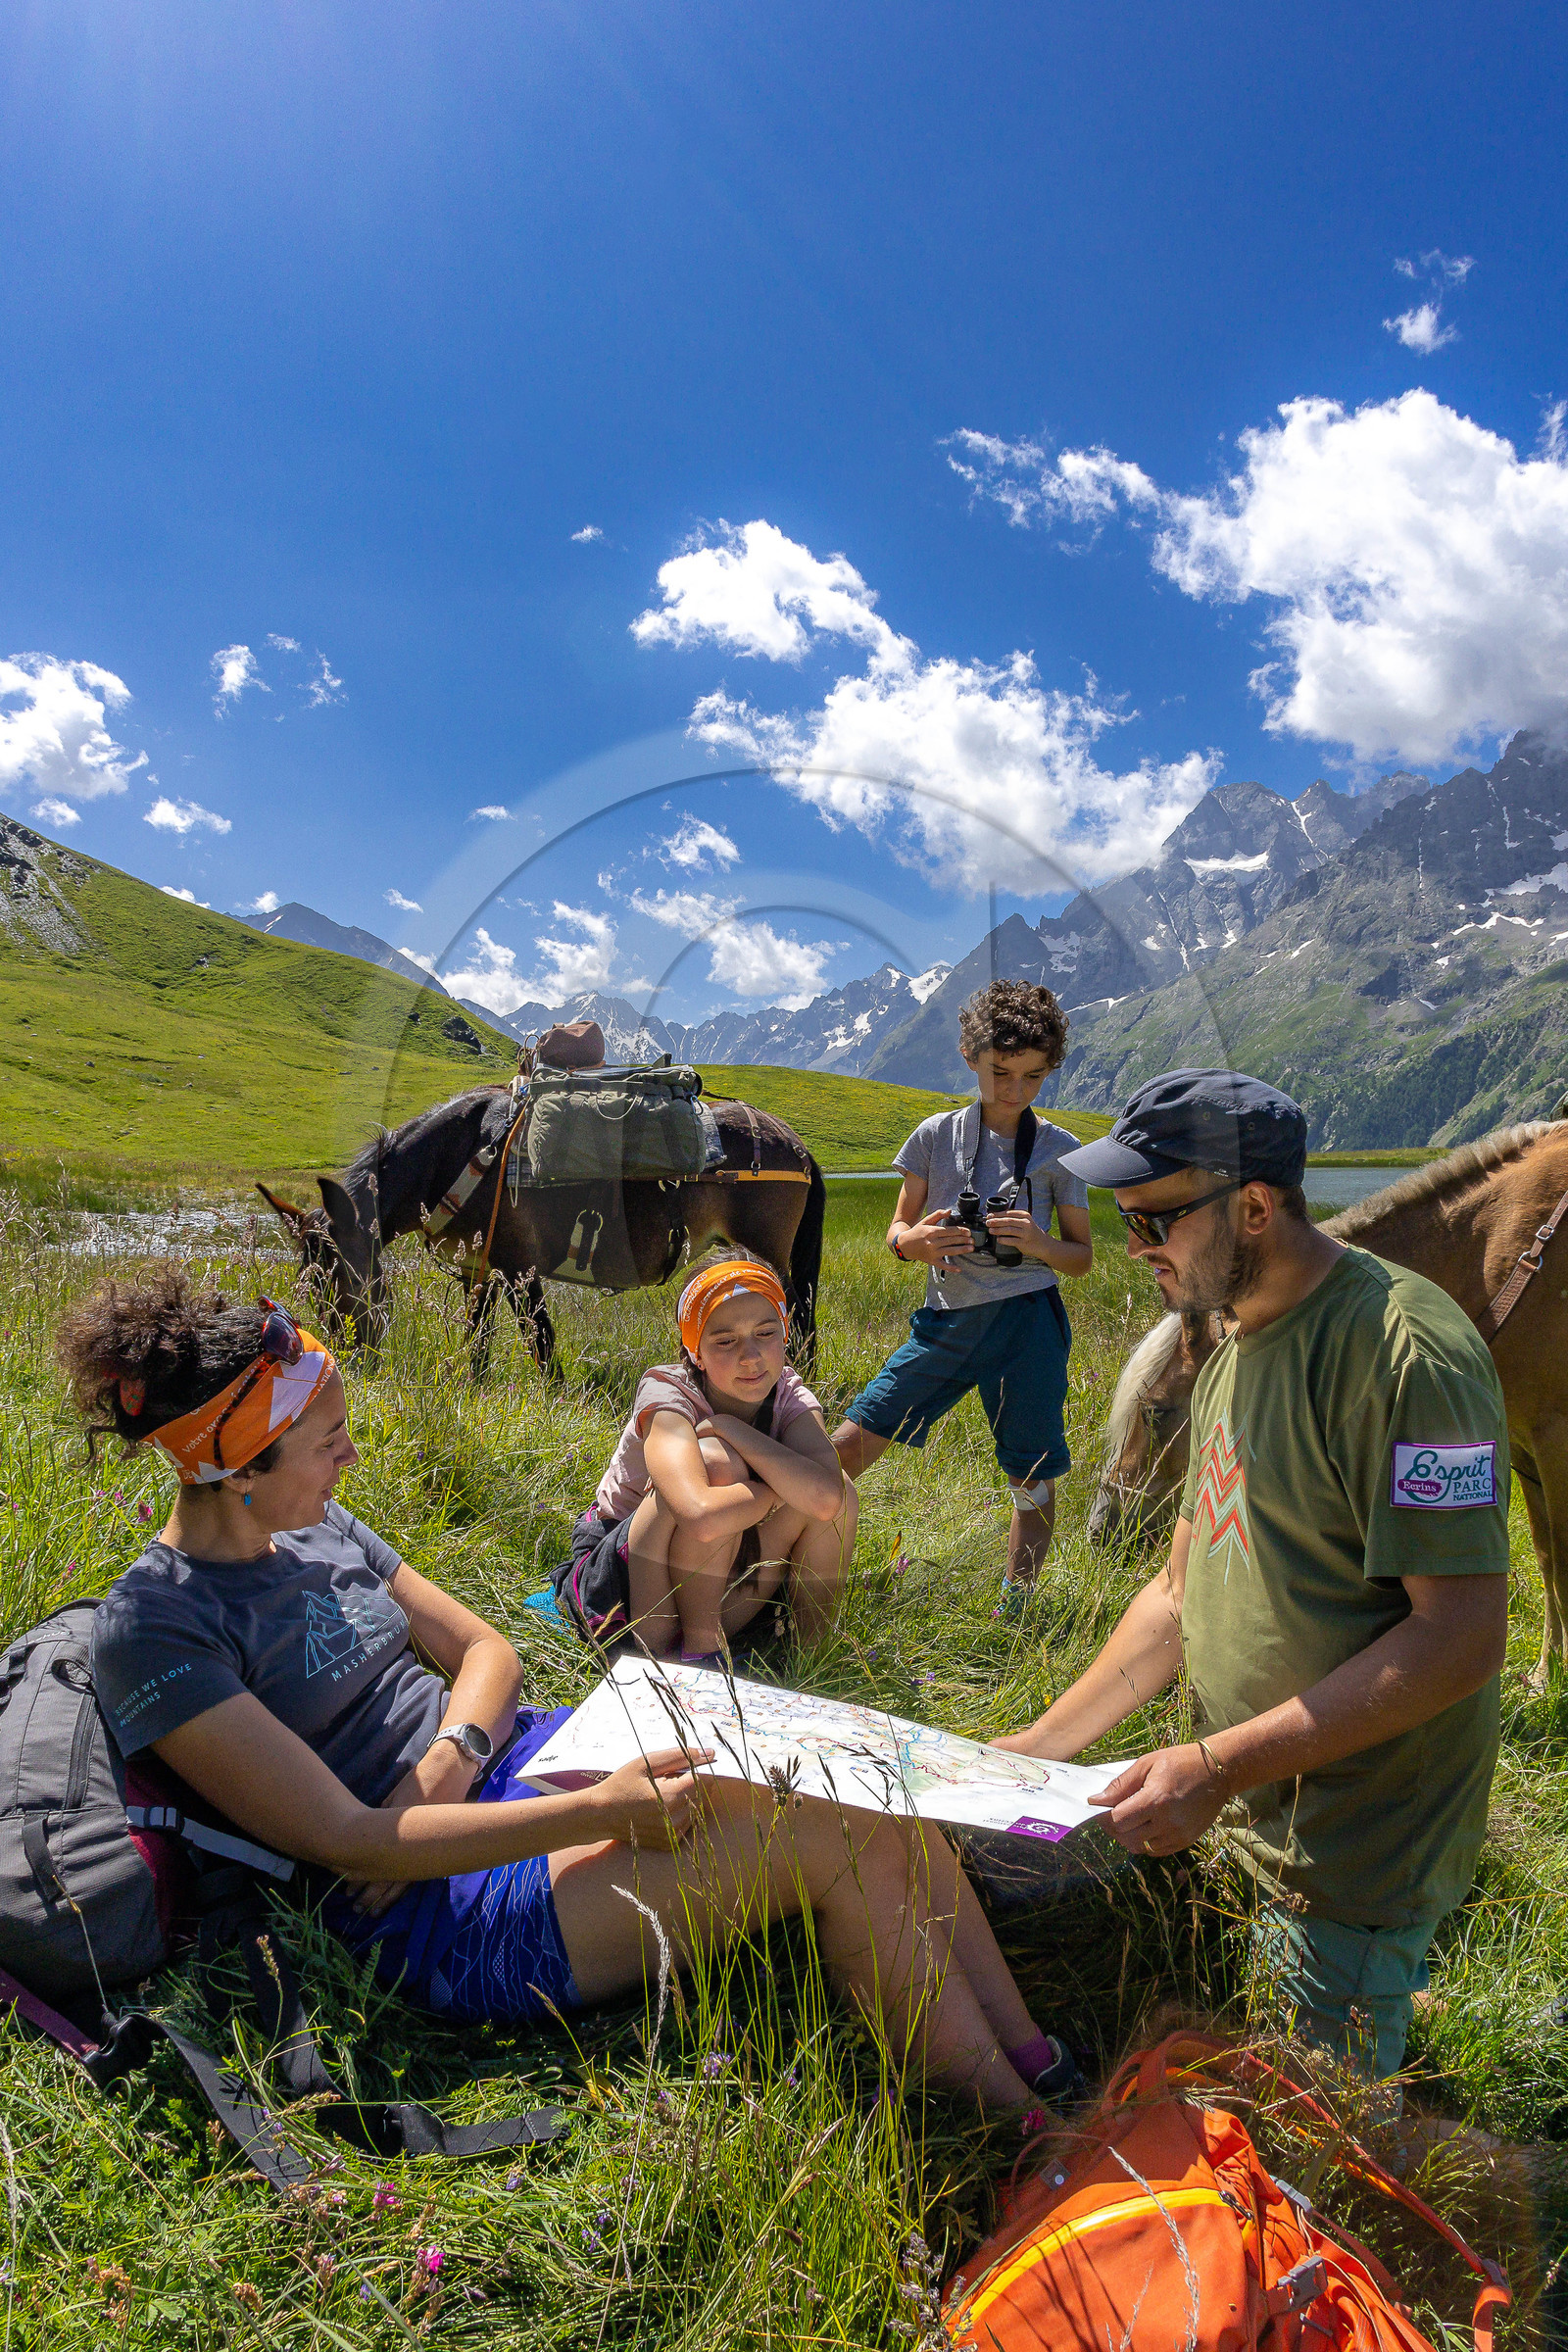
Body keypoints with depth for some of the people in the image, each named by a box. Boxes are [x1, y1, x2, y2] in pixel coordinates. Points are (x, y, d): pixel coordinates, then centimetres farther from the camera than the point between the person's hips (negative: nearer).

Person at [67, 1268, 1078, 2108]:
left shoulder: (316, 1527, 8)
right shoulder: (153, 1628, -15)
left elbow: (486, 1646, 13)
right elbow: (348, 1842, -20)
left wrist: (443, 1766, -10)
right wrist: (602, 1814, -26)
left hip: (516, 1761, 7)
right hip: (448, 1906, -7)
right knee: (836, 1842, -22)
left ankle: (1042, 2065, -1)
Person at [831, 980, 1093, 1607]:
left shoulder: (1058, 1149, 2)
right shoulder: (935, 1135, 5)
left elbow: (1082, 1256, 8)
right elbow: (896, 1231, 12)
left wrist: (1038, 1244, -15)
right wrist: (915, 1240, -12)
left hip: (1026, 1323, -1)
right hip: (946, 1319, 1)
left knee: (1034, 1482, 4)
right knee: (845, 1449, -5)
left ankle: (1011, 1613, 23)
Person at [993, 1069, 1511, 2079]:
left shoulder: (1404, 1350, -20)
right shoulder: (1238, 1349, 7)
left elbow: (1464, 1635, -23)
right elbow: (1182, 1592, 11)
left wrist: (1219, 1766, -24)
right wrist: (1037, 1748, 6)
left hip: (1349, 1858, -7)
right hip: (1243, 1820, 7)